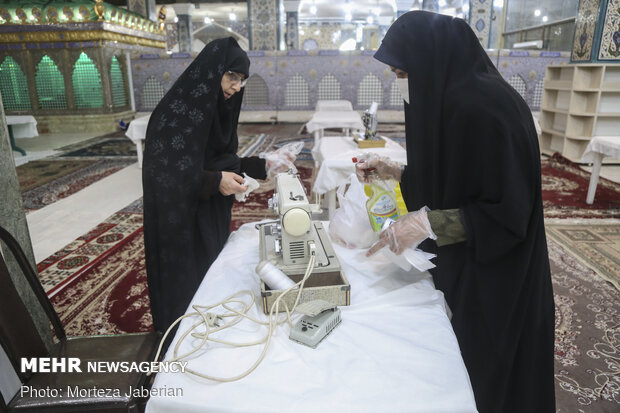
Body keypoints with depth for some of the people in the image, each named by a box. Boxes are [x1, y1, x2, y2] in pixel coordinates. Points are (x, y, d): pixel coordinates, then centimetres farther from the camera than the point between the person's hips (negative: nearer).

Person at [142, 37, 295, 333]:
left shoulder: (217, 109, 5)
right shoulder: (175, 111, -19)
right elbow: (159, 172, -21)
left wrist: (264, 165, 0)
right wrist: (215, 181, -27)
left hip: (212, 219, 7)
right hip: (179, 223, -7)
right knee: (186, 291, 7)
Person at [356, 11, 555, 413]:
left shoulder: (482, 107, -26)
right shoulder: (455, 99, 3)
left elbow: (509, 210, -24)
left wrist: (428, 223, -28)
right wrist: (397, 172, 3)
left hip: (492, 278, -8)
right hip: (464, 263, 9)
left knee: (484, 370, 13)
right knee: (460, 360, 24)